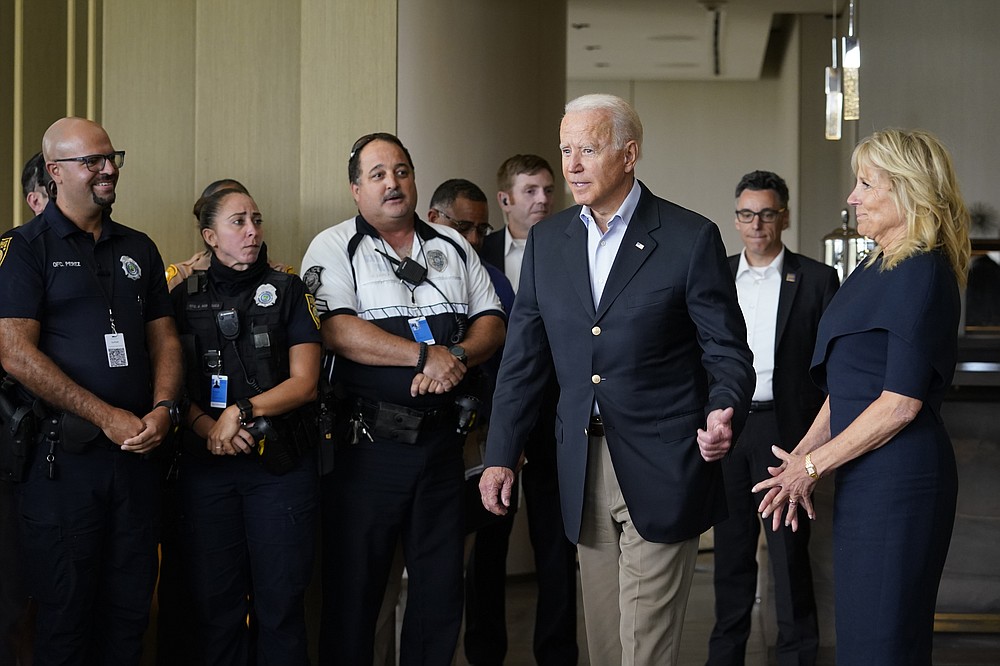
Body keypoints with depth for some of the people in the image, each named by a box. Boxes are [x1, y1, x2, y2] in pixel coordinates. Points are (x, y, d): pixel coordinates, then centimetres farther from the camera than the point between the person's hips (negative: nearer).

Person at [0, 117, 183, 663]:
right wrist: (108, 418, -14)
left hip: (138, 449, 5)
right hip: (63, 454, -5)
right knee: (64, 614, 2)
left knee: (130, 608, 10)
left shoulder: (139, 250, 15)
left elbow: (164, 337, 15)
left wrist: (163, 408, -6)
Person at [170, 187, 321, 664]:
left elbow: (304, 383, -1)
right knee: (214, 599, 4)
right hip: (205, 464, 2)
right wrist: (208, 427, -12)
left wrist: (242, 411, -13)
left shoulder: (288, 292, 6)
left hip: (280, 464, -1)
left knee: (280, 601, 0)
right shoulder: (185, 299, 10)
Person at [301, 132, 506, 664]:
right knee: (354, 582, 2)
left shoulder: (452, 247, 14)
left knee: (442, 581, 10)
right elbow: (337, 330, -16)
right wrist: (426, 354, -18)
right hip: (367, 443, -4)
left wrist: (457, 357, -11)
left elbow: (491, 322, 10)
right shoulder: (333, 248, -1)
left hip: (441, 438, 4)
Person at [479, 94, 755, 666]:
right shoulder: (547, 241, 9)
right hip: (584, 465, 5)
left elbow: (728, 351, -4)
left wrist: (723, 413, -24)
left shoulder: (691, 238, -5)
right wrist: (500, 456, 7)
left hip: (660, 469, -5)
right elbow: (524, 357, 12)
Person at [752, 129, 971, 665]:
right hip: (868, 480, 10)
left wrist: (814, 464, -13)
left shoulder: (921, 273, -14)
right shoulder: (880, 268, 16)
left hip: (897, 478, -10)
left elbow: (901, 402, -19)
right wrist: (803, 455, 6)